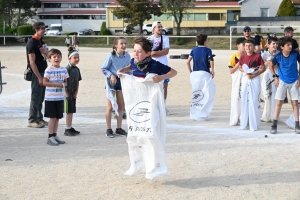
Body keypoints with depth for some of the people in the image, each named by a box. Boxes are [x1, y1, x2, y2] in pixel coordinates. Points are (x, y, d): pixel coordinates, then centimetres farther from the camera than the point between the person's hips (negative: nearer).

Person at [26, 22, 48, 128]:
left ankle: (39, 118, 21)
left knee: (41, 98, 13)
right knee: (36, 97, -5)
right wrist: (39, 77, -19)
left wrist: (46, 52, -3)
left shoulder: (41, 42, 13)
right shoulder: (32, 42, -13)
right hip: (36, 73, -8)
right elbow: (32, 62, -17)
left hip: (43, 72, 8)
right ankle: (32, 120, 2)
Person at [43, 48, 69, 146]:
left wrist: (63, 84, -10)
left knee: (57, 118, 11)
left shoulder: (63, 70, 7)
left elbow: (66, 82, 12)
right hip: (50, 98, -5)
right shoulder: (49, 70, -10)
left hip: (60, 97, 6)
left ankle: (55, 135, 22)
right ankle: (50, 137, 5)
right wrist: (56, 84, -20)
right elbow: (44, 82, -14)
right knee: (53, 118, -3)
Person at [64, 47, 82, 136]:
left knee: (72, 111, 12)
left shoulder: (77, 69, 10)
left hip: (73, 93, 7)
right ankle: (67, 129, 2)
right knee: (69, 111, -4)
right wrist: (65, 92, -17)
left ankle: (70, 127, 22)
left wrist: (76, 92, 6)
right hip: (67, 93, -7)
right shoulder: (67, 68, -14)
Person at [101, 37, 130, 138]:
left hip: (122, 80, 5)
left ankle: (119, 128, 21)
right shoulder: (111, 56, -15)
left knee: (121, 106, 9)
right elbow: (103, 69, -9)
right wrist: (111, 75, -21)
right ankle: (109, 129, 8)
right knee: (110, 106, -1)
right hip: (112, 81, -5)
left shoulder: (127, 56, -3)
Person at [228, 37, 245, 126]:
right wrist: (239, 63, -16)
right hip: (237, 81, -4)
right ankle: (235, 120, 6)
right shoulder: (234, 57, -6)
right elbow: (231, 71, -9)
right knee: (236, 99, -1)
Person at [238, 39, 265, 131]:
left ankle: (254, 124, 3)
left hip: (255, 79, -4)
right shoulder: (242, 56, 3)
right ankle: (244, 123, 16)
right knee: (244, 100, 7)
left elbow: (263, 68, -5)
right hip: (245, 79, 4)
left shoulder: (257, 56, -8)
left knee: (254, 101, -4)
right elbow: (240, 67, 14)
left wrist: (254, 75, -15)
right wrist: (245, 72, -5)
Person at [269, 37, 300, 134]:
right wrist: (275, 77, -2)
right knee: (279, 102, -1)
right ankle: (274, 125, 3)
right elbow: (271, 66, 4)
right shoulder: (278, 56, -14)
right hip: (282, 81, -1)